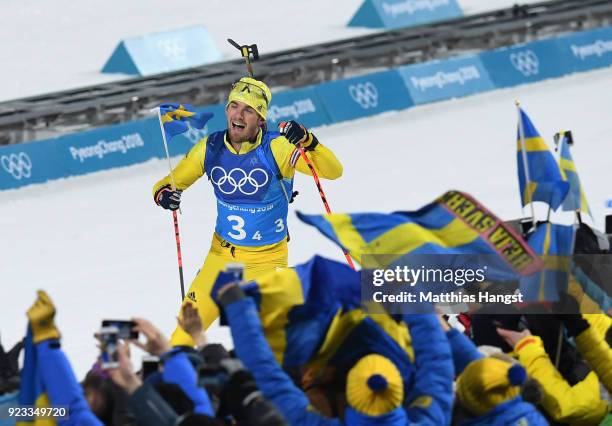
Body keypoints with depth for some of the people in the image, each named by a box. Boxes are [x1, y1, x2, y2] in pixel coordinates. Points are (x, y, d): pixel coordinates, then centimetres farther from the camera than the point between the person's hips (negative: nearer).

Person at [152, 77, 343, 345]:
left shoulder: (276, 148, -19)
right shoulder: (210, 149, -8)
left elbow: (333, 171, -26)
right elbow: (172, 181, 4)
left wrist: (308, 142, -43)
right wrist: (163, 193, -20)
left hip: (268, 260, -3)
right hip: (222, 255, 3)